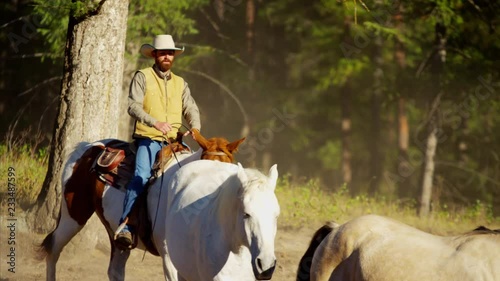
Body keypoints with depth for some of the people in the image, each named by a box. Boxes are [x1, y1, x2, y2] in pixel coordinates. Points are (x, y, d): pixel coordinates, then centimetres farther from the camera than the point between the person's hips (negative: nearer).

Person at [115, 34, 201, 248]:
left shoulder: (180, 83, 21)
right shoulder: (142, 77, 5)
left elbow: (191, 109, 14)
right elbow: (133, 106, -8)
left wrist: (195, 128, -9)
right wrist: (155, 122, -23)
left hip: (174, 140, 5)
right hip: (148, 139, -5)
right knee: (141, 176, -27)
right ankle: (125, 227, -34)